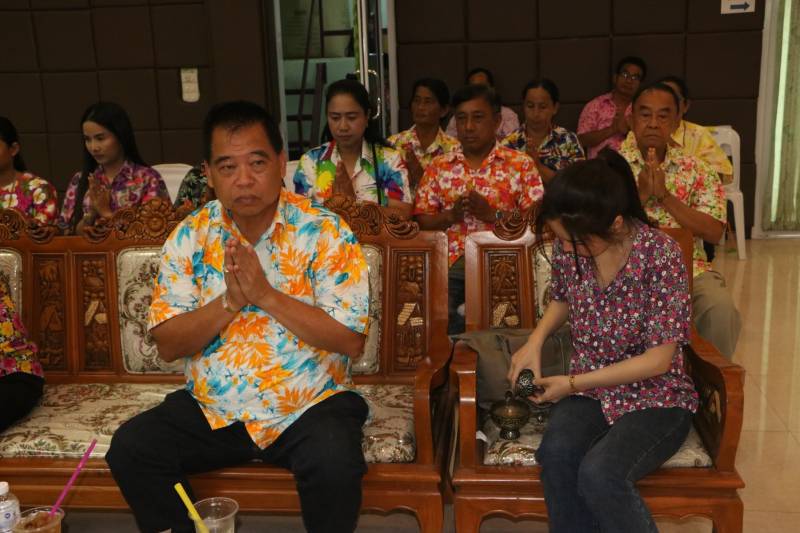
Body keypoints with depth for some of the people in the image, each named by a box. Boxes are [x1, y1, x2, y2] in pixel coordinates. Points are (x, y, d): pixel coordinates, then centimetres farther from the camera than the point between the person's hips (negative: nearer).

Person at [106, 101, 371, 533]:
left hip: (309, 404, -3)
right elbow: (167, 345, -2)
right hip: (212, 407, 3)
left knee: (334, 465, -30)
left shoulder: (326, 232, -9)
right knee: (130, 449, -15)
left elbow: (351, 341, -14)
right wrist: (229, 302, -19)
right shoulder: (189, 236, 0)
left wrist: (266, 294, -22)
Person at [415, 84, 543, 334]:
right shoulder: (439, 167, 15)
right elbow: (421, 220, 11)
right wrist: (451, 215, -8)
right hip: (449, 264, 2)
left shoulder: (521, 164, 7)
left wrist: (492, 214, -12)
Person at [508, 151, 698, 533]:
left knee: (598, 472, -31)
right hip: (588, 390, 4)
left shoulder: (661, 256, -21)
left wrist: (572, 383, -16)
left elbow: (659, 359, -18)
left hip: (654, 398, -4)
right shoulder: (567, 246, -6)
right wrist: (535, 340, -4)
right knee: (556, 452, -29)